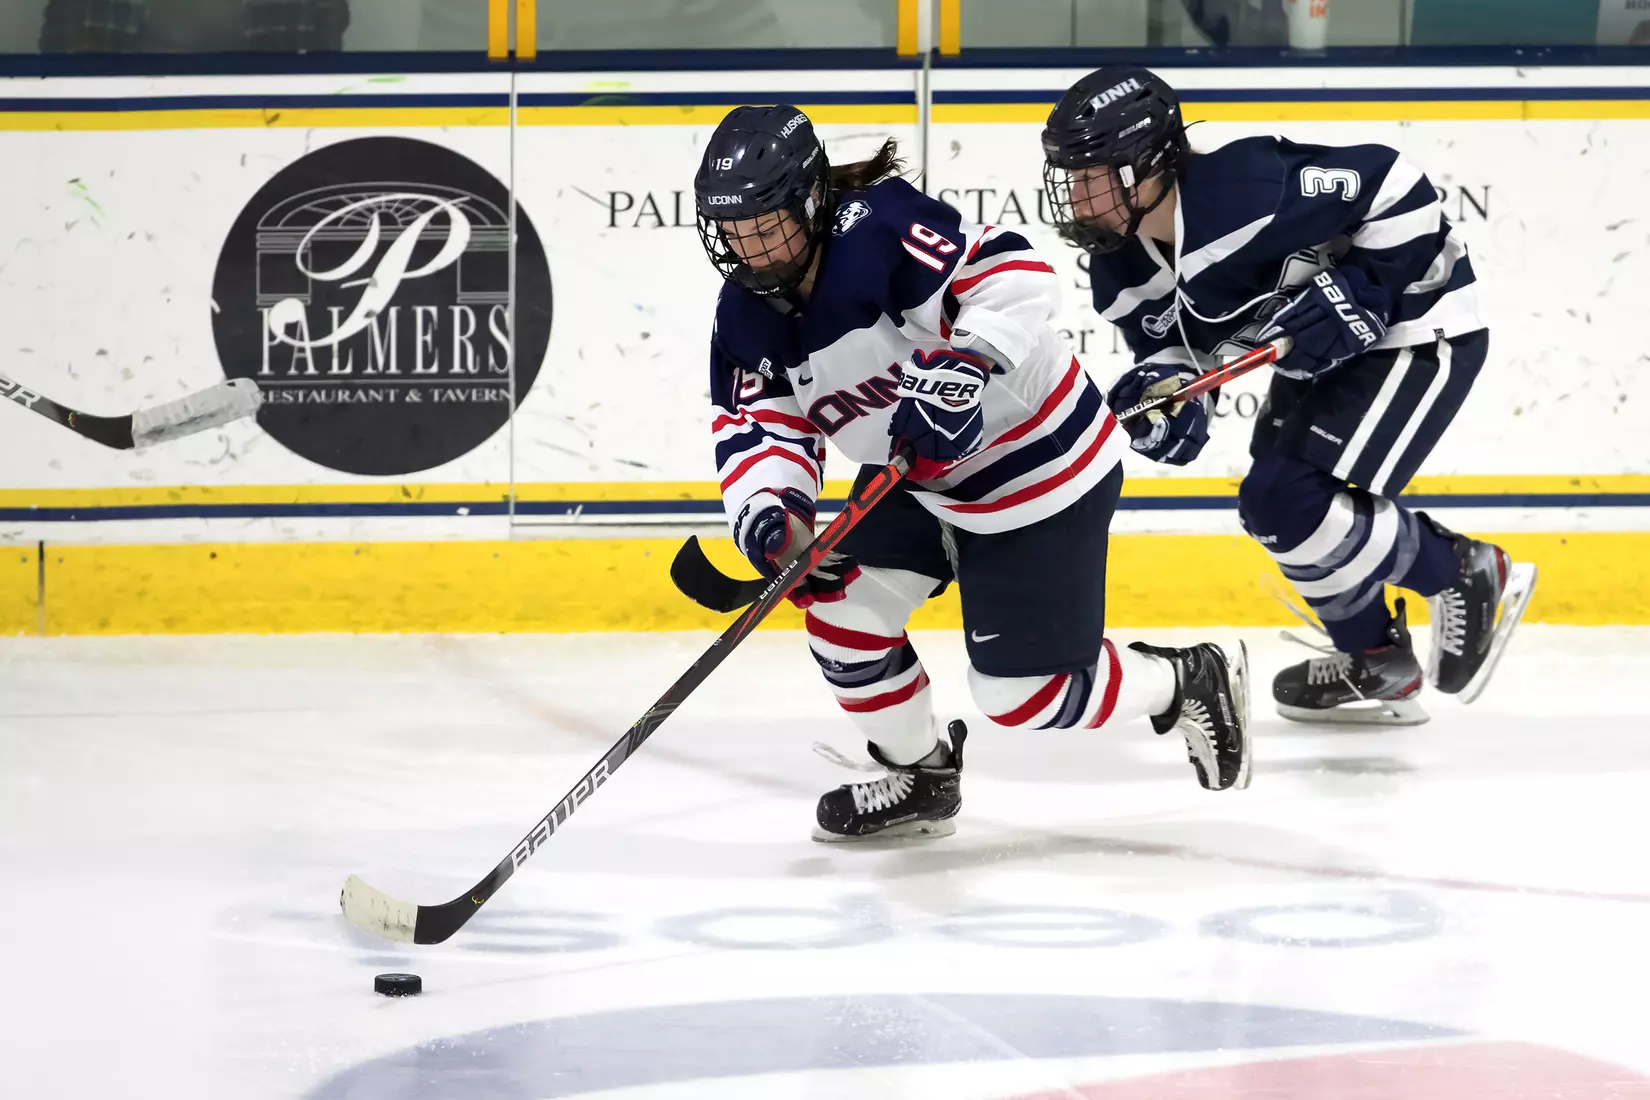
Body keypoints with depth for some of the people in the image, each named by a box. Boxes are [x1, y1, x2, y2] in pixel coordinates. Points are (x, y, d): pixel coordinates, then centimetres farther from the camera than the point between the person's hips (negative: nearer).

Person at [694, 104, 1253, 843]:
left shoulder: (876, 234, -30)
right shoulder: (748, 314, -5)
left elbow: (1014, 277, -36)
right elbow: (758, 429, -7)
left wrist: (962, 367, -49)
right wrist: (766, 514, -27)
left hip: (1037, 467, -8)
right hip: (916, 479, 8)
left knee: (1022, 693, -3)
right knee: (844, 610, -3)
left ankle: (1191, 683, 22)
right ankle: (920, 776, 21)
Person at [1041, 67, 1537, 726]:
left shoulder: (1243, 190, -32)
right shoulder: (1124, 269, -4)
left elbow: (1395, 186, -28)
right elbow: (1171, 342, 9)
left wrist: (1360, 292, -28)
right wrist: (1164, 387, -13)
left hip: (1417, 331, -10)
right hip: (1325, 352, 10)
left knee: (1289, 502, -19)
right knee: (1276, 507, 14)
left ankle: (1469, 577, -1)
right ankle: (1375, 662, 31)